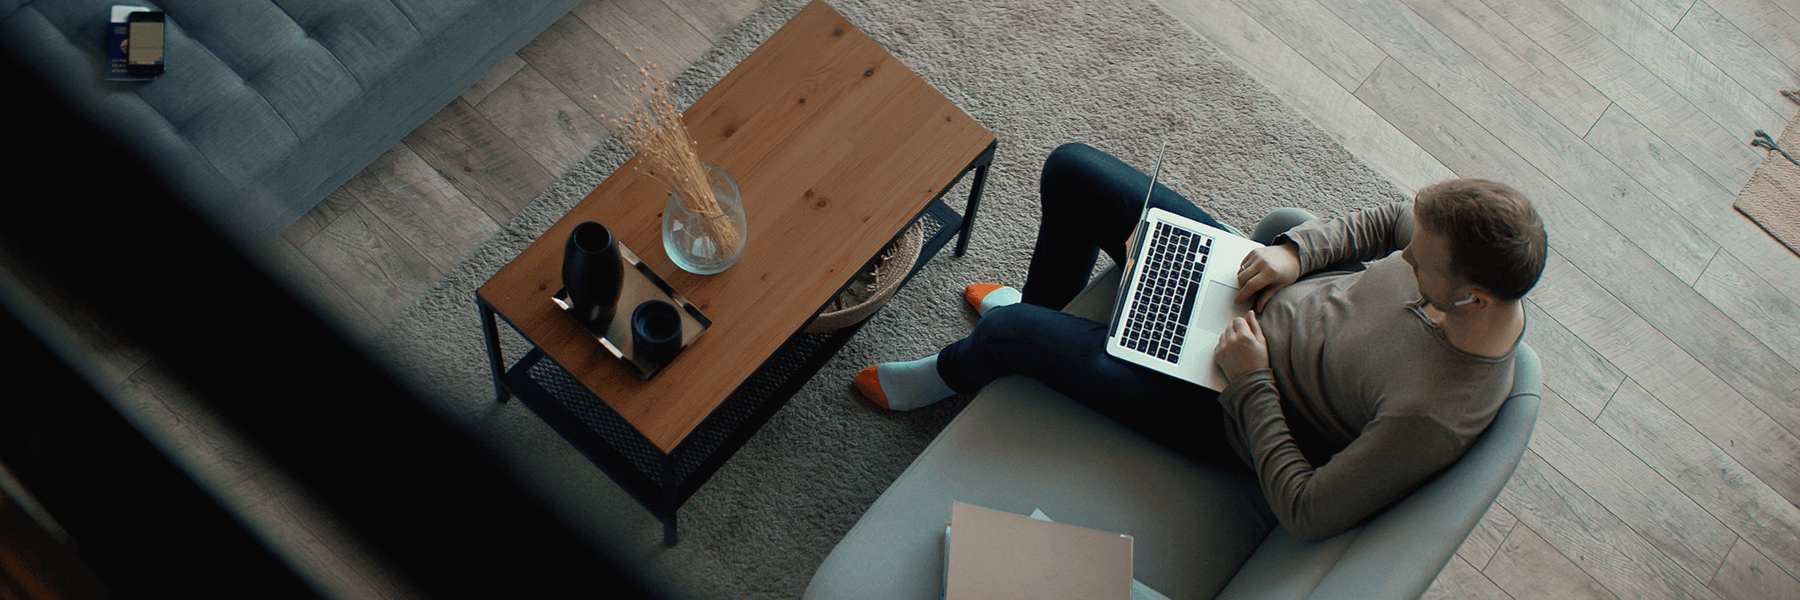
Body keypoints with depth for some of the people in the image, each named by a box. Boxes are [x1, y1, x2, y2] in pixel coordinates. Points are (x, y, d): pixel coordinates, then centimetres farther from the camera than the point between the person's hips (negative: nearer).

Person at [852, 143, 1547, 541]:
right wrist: (1296, 249, -13)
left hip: (1237, 416, -7)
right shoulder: (1461, 235, -19)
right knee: (1071, 167, 3)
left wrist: (1249, 385, -23)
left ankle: (951, 373, 28)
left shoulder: (1435, 416, -36)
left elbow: (1305, 514, -27)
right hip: (1243, 289, 7)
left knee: (1008, 331, -14)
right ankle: (1041, 305, 37)